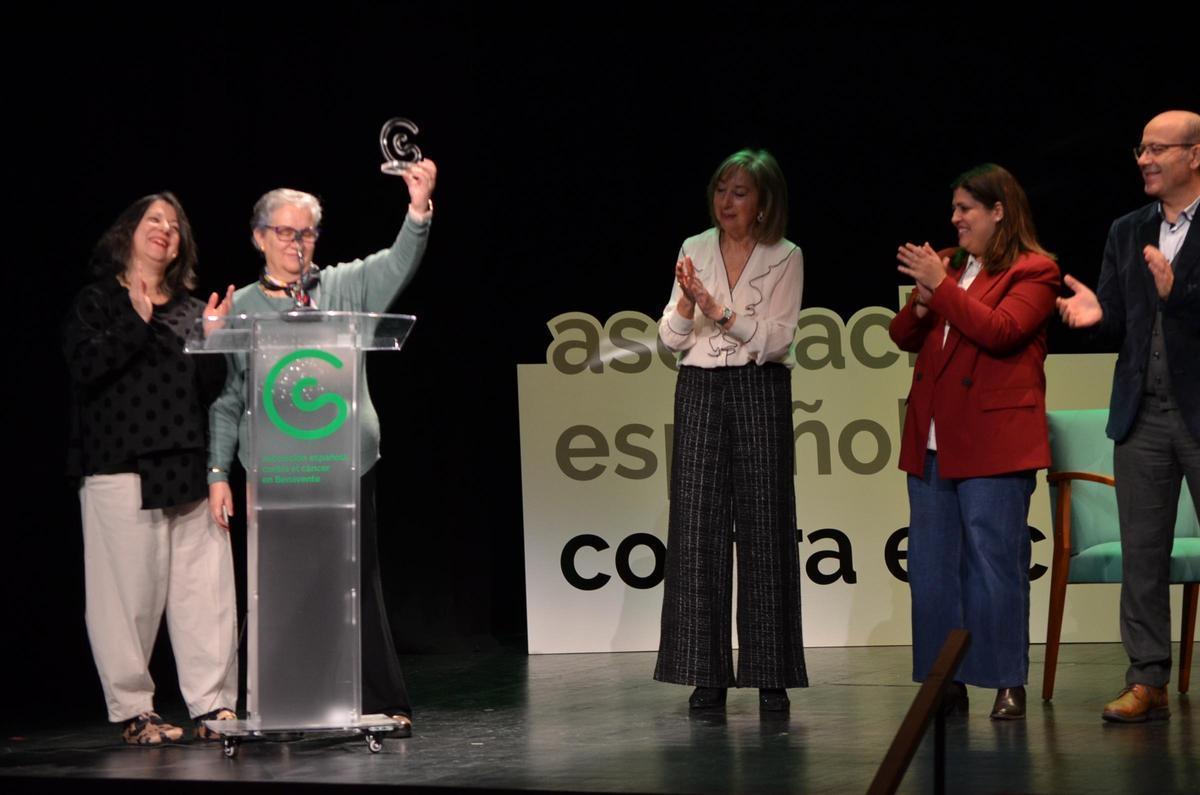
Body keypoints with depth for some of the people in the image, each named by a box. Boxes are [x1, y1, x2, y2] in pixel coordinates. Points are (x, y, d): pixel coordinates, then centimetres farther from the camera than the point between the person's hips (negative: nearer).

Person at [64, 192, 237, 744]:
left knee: (206, 588, -1)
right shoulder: (97, 302, 7)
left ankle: (212, 704, 3)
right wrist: (137, 322, -15)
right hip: (120, 468, -4)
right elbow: (84, 365, -9)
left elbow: (210, 389, 14)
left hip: (188, 469, 4)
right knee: (129, 592, -5)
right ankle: (132, 710, 1)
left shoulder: (191, 311, 19)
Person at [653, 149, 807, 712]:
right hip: (699, 391, 3)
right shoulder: (695, 250, 9)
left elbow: (774, 339, -8)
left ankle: (770, 674, 2)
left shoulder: (785, 258, 1)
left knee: (763, 524, -3)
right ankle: (707, 673, 2)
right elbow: (671, 339, 6)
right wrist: (687, 299, -13)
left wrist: (716, 307, -17)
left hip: (759, 392, -2)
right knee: (698, 524, -2)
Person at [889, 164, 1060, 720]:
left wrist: (941, 287, -14)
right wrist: (922, 302, -4)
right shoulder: (948, 265, 18)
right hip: (932, 441, 7)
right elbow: (903, 337, 16)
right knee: (931, 566, 6)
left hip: (993, 439, -7)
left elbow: (999, 331, -16)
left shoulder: (1033, 271, -2)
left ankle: (1008, 684, 2)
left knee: (994, 562, -5)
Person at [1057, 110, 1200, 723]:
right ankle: (1147, 680, 11)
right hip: (1143, 413, 5)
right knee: (1142, 553, 6)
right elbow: (1116, 326, 11)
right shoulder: (1126, 233, 13)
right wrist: (1096, 314, -10)